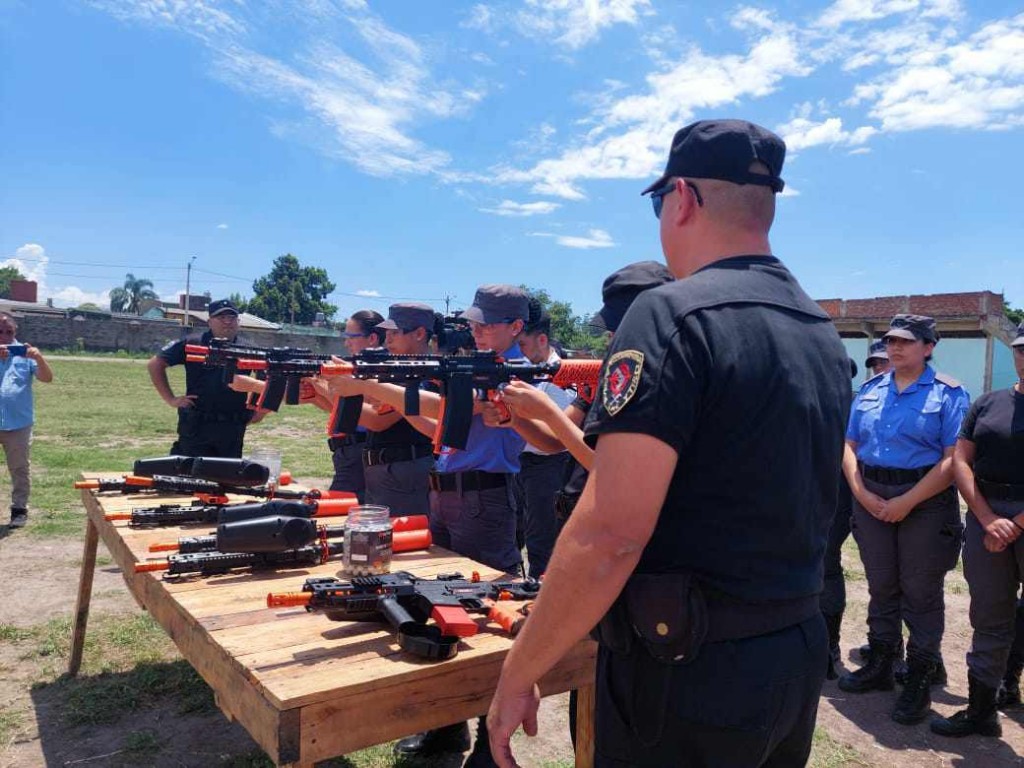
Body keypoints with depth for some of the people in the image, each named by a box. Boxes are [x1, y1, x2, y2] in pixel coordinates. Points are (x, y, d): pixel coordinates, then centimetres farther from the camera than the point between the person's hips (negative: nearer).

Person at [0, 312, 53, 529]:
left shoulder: (24, 353, 3)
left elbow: (47, 378, -5)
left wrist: (39, 358, -22)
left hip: (18, 423, -1)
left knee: (20, 468, 8)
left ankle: (19, 509, 17)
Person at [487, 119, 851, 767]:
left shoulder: (674, 314, -19)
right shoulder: (825, 333, 7)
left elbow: (609, 535, -26)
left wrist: (517, 675, -14)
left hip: (689, 673, -8)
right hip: (799, 661, 8)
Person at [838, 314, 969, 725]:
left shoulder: (948, 393, -5)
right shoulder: (869, 390, 9)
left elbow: (953, 459, -13)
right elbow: (849, 445, 8)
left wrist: (907, 502, -17)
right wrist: (862, 493, -6)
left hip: (926, 502, -4)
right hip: (871, 499, 4)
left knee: (921, 593, 4)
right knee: (881, 586, 14)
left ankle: (920, 679, 17)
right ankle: (880, 665, 27)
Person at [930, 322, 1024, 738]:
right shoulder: (987, 404, 9)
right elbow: (961, 462, 5)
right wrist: (988, 520, -6)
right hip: (985, 516, 3)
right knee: (989, 620, 10)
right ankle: (980, 710, 20)